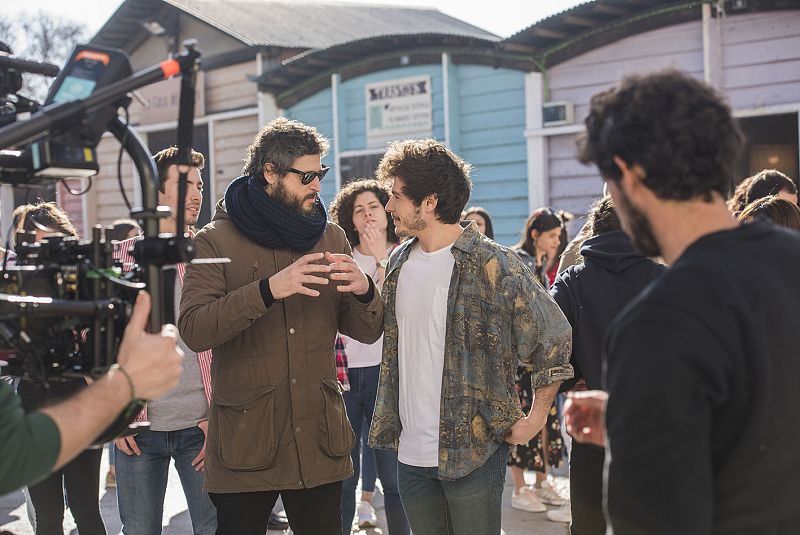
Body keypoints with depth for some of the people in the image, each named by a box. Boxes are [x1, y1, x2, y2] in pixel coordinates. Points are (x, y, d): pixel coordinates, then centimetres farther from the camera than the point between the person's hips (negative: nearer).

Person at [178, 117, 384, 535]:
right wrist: (268, 290, -28)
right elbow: (193, 330, -16)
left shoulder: (331, 238, 9)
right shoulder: (216, 241, -3)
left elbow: (367, 332, 8)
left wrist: (364, 292, -14)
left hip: (319, 441, 4)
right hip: (245, 443, -3)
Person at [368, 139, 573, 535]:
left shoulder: (494, 266, -13)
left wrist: (535, 419, -6)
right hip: (410, 451, 6)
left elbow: (555, 338, -8)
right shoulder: (399, 262, 8)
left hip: (471, 449, -6)